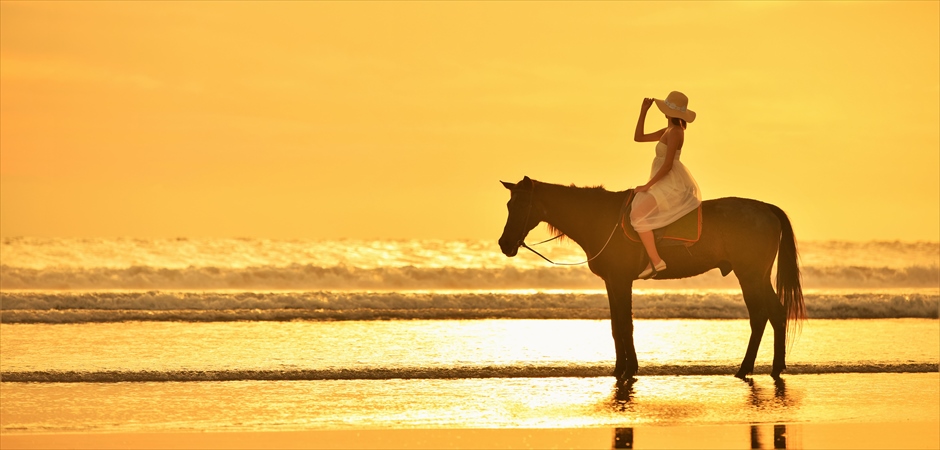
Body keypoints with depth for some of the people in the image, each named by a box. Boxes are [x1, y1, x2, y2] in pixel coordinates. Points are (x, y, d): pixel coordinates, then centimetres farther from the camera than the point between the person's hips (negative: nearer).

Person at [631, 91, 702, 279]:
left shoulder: (675, 132, -15)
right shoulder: (668, 131, 15)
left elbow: (667, 165, -20)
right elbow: (639, 137, 19)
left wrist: (647, 186, -16)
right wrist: (643, 111, 12)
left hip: (672, 187, -11)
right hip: (667, 185, 11)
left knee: (637, 214, -22)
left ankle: (656, 261, -23)